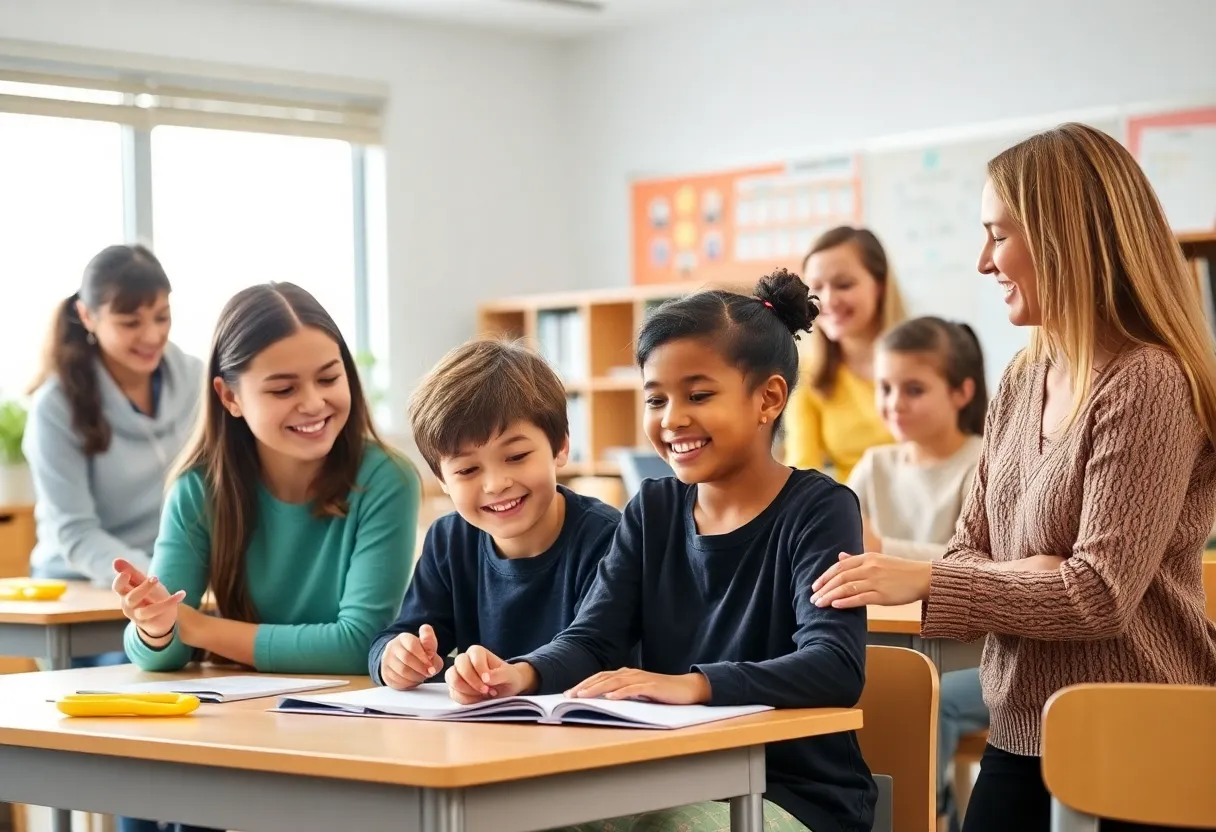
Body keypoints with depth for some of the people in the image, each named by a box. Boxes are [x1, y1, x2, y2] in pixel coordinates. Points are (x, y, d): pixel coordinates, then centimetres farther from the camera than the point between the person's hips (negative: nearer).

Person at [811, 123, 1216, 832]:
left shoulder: (1147, 383, -16)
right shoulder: (1023, 381, 9)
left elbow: (1100, 595, -21)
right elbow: (967, 554, 9)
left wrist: (922, 581, -20)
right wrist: (1018, 578, -14)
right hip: (1021, 740, 7)